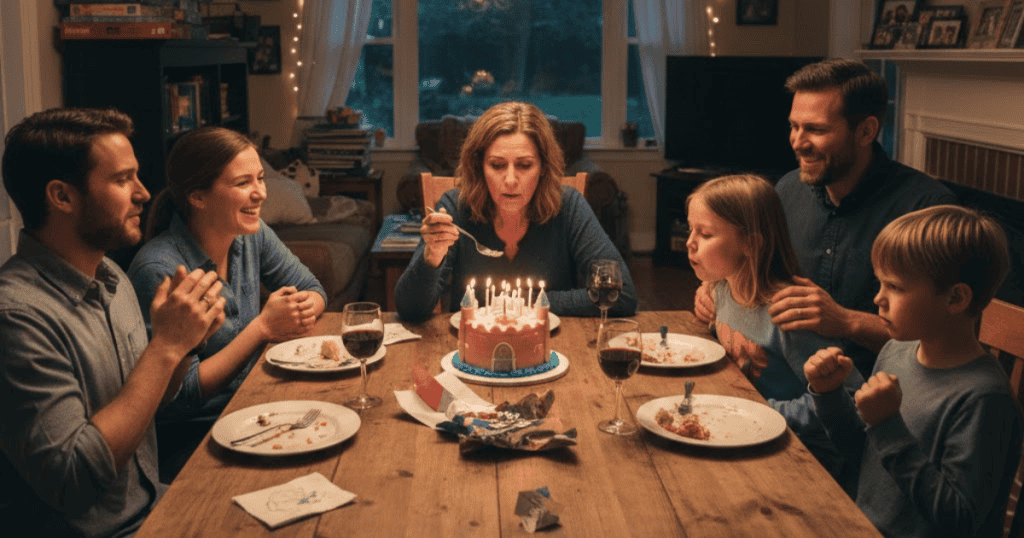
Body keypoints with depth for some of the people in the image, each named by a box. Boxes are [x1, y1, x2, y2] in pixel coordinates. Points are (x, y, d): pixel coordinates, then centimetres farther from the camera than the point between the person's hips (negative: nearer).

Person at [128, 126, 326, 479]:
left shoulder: (252, 236, -1)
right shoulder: (159, 271, -23)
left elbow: (313, 290, 11)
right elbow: (182, 394, -20)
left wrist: (304, 310, -13)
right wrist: (263, 328, -21)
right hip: (191, 435, -7)